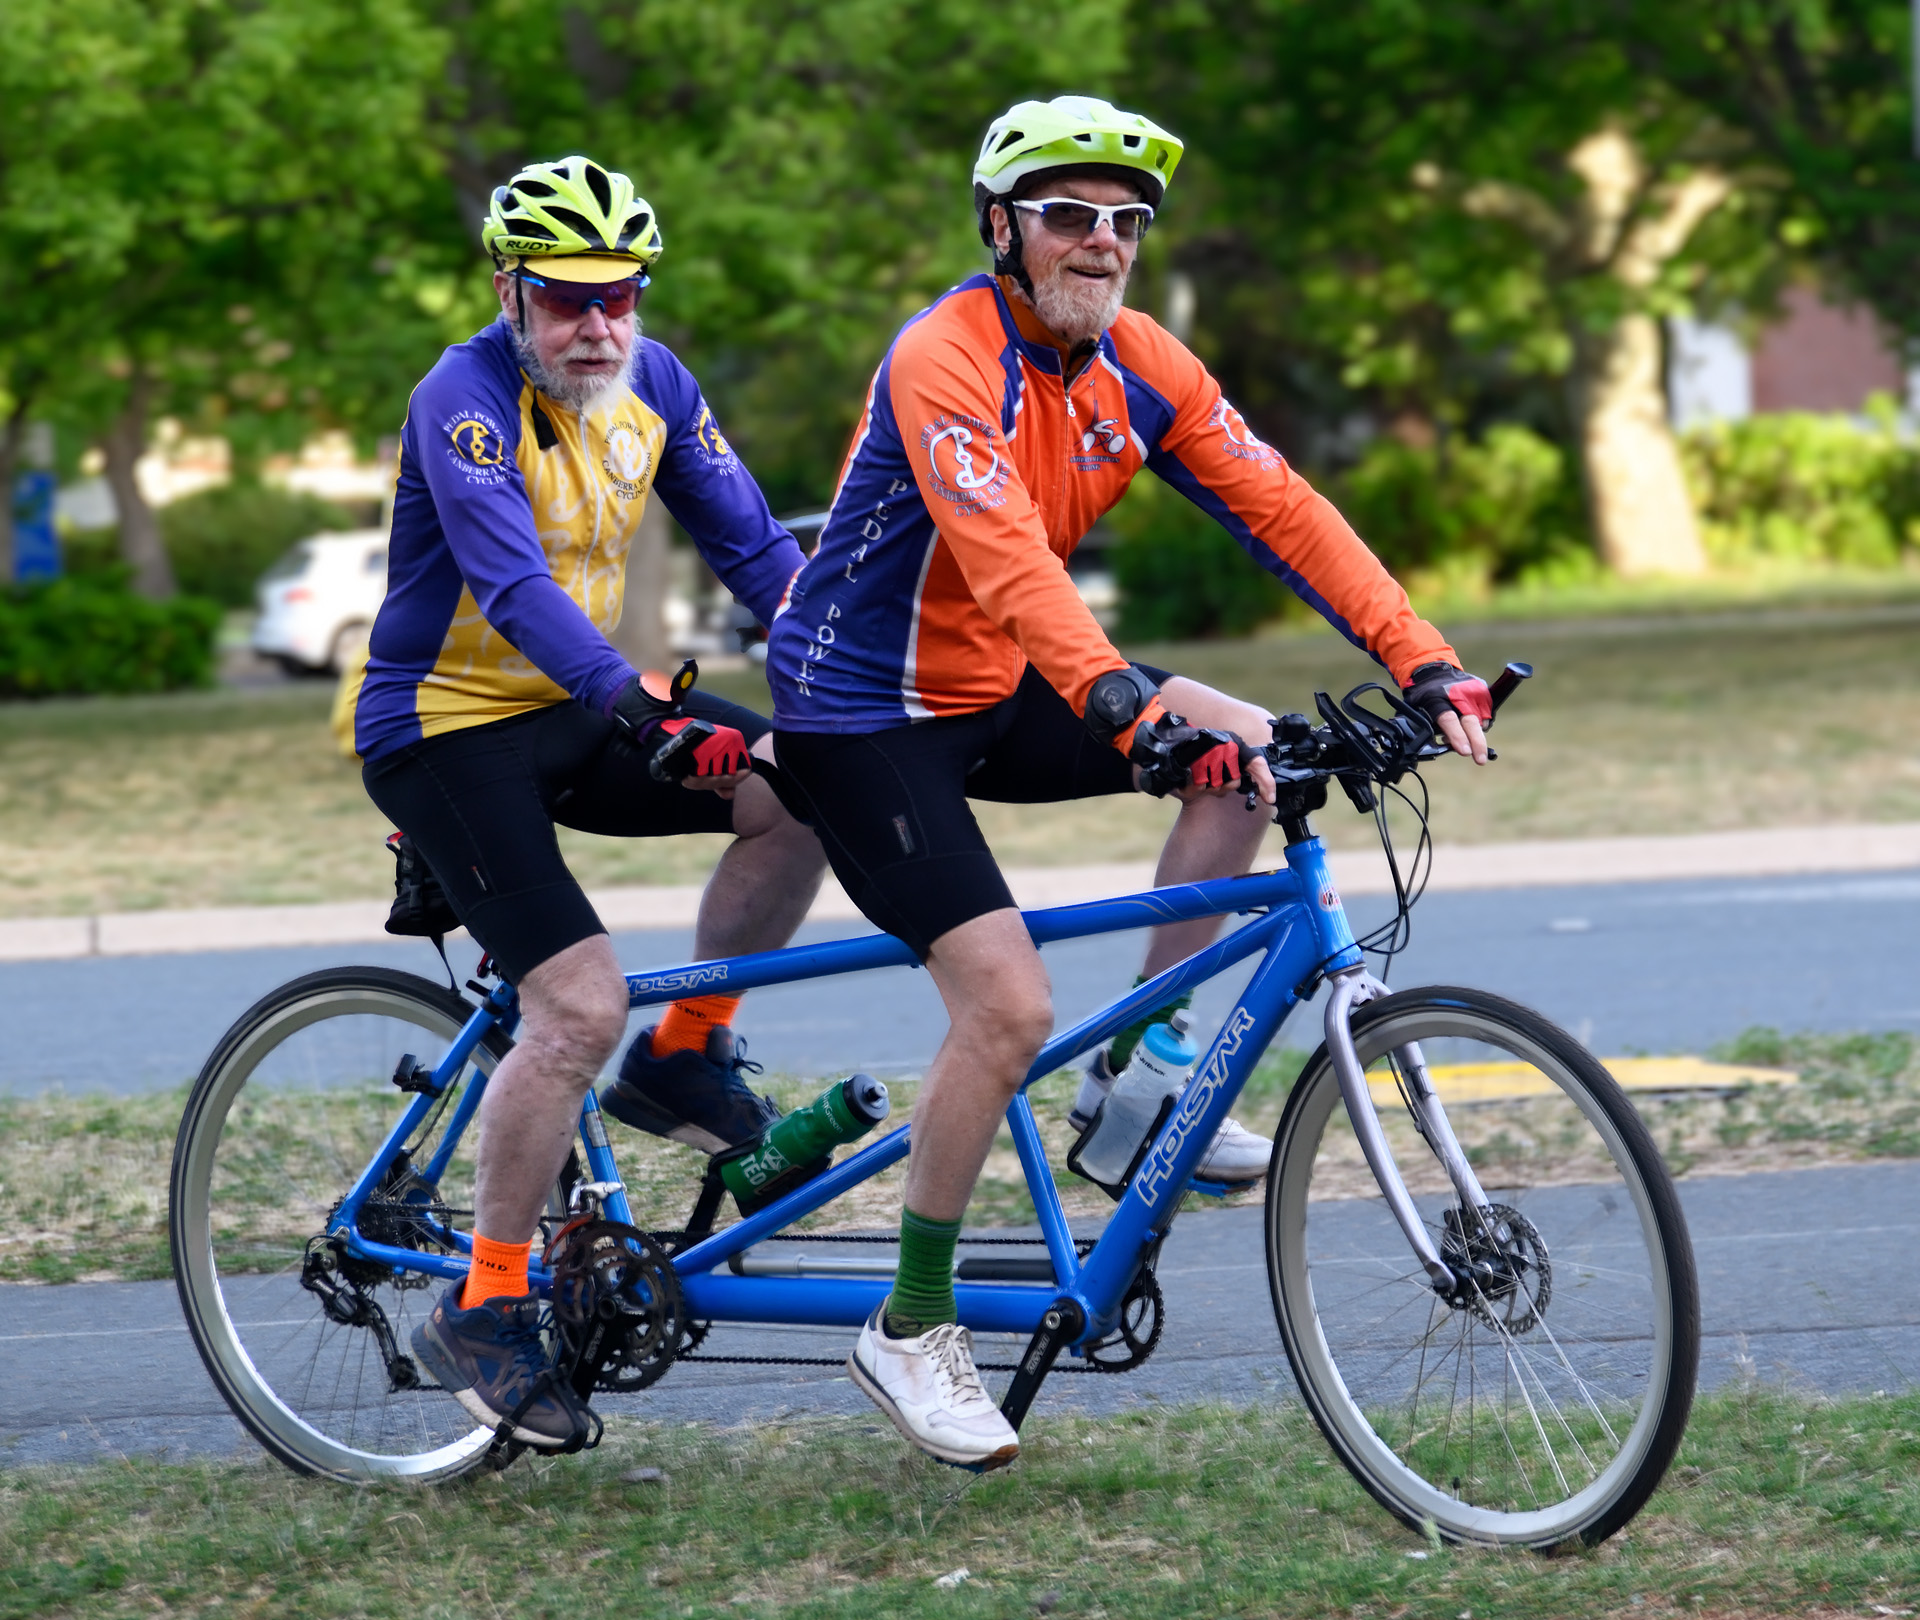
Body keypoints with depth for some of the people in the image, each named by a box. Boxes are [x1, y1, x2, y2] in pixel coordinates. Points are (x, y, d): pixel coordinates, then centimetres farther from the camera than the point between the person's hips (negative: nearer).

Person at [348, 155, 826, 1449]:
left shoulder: (651, 384, 0)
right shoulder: (465, 401, -21)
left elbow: (753, 544, 1)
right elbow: (516, 588, -33)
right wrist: (647, 711, -44)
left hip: (577, 706, 7)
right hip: (447, 728, -7)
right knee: (582, 1004, -20)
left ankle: (685, 1057, 6)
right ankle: (482, 1314, -8)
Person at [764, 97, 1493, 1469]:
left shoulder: (1140, 368, -2)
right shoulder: (945, 362, -24)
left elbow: (1280, 509, -7)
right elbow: (1003, 556, -38)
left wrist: (1427, 663, -18)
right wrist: (1123, 706, -51)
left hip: (994, 697, 7)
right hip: (862, 719, -7)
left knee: (1253, 751, -9)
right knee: (1011, 1004, -19)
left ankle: (1135, 1073, 1)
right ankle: (911, 1328, -4)